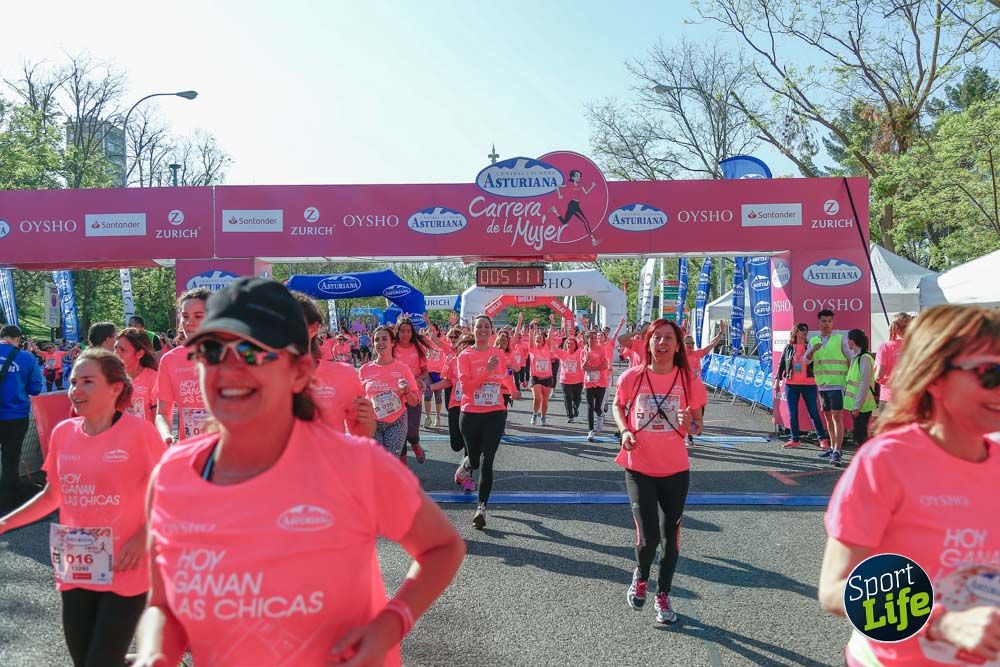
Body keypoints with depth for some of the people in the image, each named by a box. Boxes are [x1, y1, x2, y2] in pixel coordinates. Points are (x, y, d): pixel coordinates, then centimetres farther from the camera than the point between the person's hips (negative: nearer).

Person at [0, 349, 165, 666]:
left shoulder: (139, 431, -13)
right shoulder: (63, 432, 2)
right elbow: (52, 496, 15)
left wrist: (143, 538, -17)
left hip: (125, 572, -5)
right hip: (75, 569, 5)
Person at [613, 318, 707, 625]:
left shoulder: (689, 380, -5)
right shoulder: (632, 377, -6)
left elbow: (697, 425, 4)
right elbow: (618, 406, 11)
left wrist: (689, 425, -20)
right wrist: (625, 431, -7)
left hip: (675, 470, 1)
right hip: (639, 468, -1)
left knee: (670, 535, 10)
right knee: (648, 537, -4)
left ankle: (663, 595, 32)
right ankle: (640, 577, 30)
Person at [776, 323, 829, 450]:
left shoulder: (810, 347, 2)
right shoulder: (788, 348, 6)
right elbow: (781, 364, 10)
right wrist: (778, 380, 6)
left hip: (809, 385, -2)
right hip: (791, 385, 2)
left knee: (814, 413, 1)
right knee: (792, 414, 6)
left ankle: (823, 438, 12)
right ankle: (795, 439, 16)